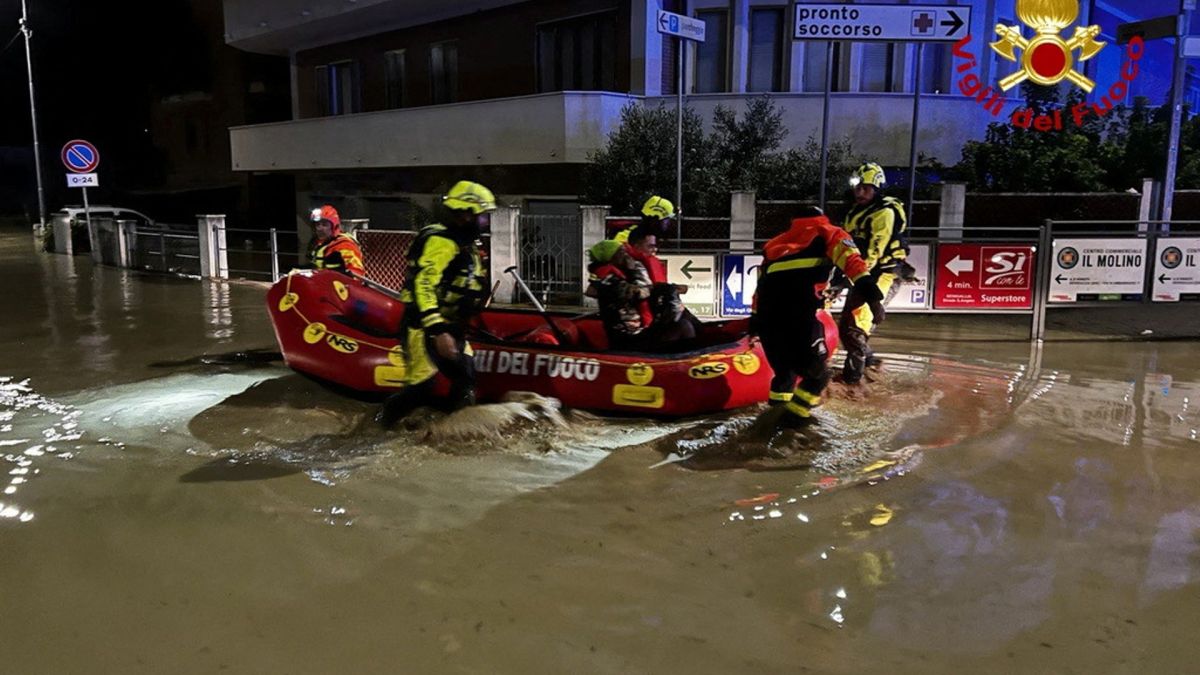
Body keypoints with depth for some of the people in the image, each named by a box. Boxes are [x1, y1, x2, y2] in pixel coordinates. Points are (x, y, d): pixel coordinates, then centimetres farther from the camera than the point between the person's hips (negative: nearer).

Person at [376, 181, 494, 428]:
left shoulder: (467, 247, 15)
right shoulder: (441, 242, -17)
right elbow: (423, 285, -28)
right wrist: (438, 331, -35)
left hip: (451, 329, 10)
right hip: (425, 328, -10)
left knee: (465, 388, 6)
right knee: (422, 389, -11)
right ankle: (381, 424, 12)